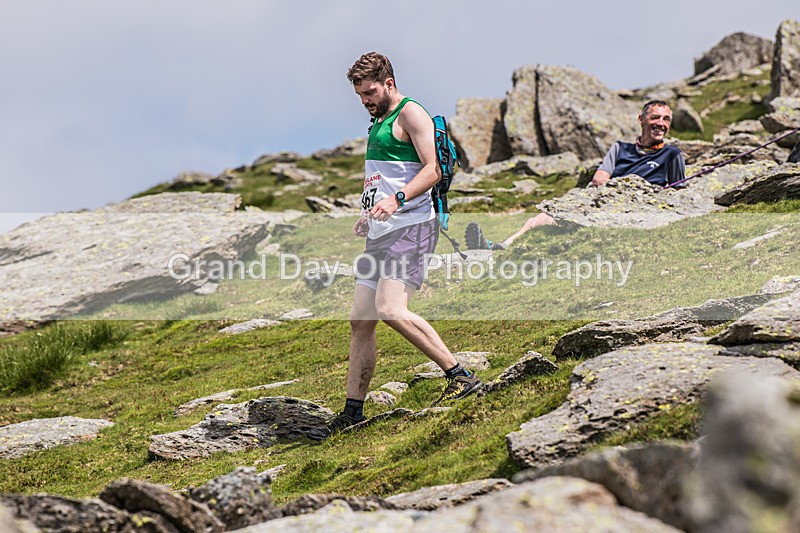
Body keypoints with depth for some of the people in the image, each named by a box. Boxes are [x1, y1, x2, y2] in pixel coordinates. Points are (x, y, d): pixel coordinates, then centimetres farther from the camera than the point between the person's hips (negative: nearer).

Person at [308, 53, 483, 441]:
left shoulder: (411, 114, -5)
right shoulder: (379, 121, 23)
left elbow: (433, 169, -16)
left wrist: (397, 199, -29)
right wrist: (368, 215, 19)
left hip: (410, 227, -9)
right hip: (381, 233, 9)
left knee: (390, 311, -24)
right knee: (360, 321, 7)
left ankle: (461, 377, -18)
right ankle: (353, 412, 13)